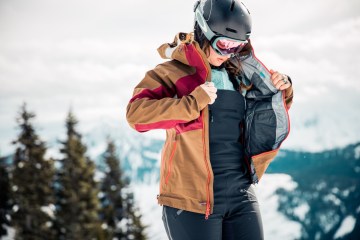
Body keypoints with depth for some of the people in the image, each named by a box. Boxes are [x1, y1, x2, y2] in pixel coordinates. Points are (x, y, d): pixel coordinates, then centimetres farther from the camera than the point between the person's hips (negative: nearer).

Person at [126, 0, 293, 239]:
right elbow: (136, 113, -20)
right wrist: (194, 102, -23)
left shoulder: (240, 75, 12)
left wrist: (282, 91, 6)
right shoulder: (174, 72, -5)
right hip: (192, 197, -5)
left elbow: (269, 115, 27)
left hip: (240, 193, 6)